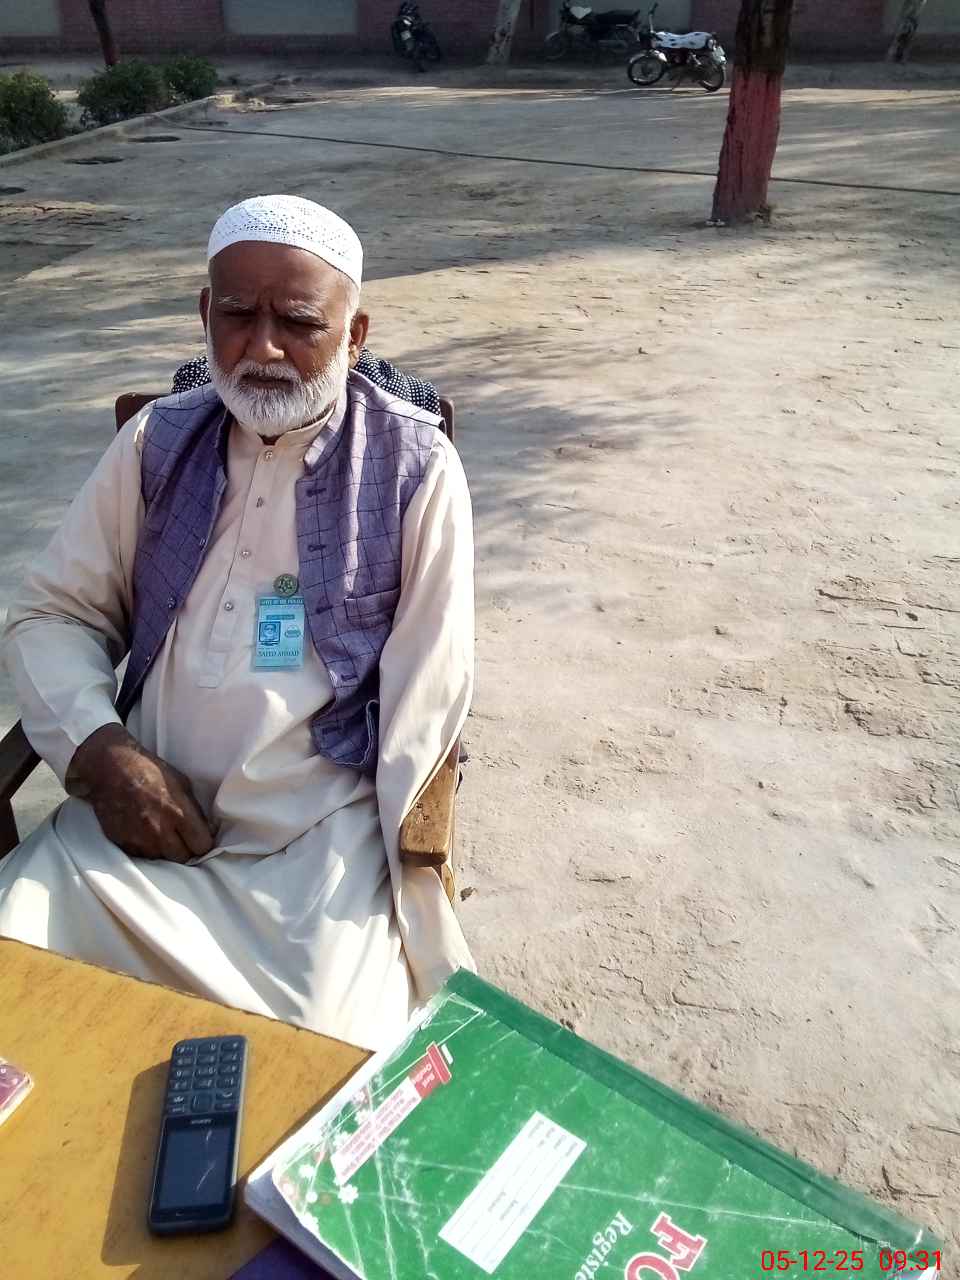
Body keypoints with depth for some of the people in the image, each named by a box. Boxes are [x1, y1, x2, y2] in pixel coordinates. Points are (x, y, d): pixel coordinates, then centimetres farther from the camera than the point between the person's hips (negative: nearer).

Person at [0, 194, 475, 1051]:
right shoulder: (157, 442, 6)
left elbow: (425, 696, -5)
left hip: (323, 835, -3)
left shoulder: (415, 466, -4)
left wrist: (398, 872, -9)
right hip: (142, 814, 4)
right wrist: (97, 748, -9)